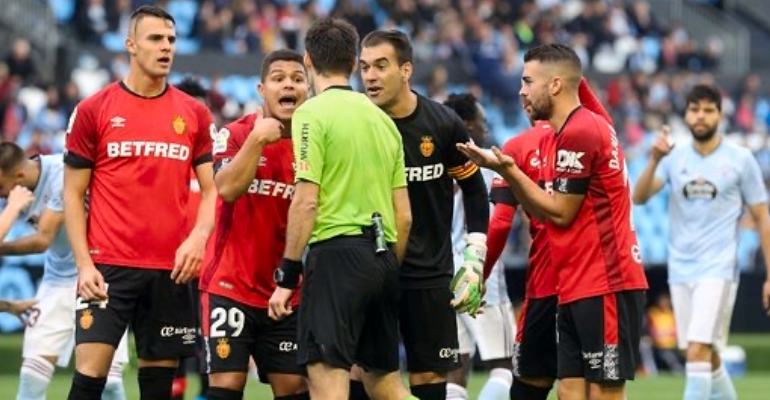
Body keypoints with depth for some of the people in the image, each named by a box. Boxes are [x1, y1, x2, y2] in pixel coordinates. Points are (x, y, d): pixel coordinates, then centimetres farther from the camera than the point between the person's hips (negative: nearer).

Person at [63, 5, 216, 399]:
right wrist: (84, 263, -7)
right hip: (108, 266, -3)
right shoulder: (93, 110, 1)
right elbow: (73, 194, 4)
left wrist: (199, 237, -10)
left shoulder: (194, 114, 8)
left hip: (171, 270, 3)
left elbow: (212, 189, 10)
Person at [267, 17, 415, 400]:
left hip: (338, 253, -7)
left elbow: (306, 202, -12)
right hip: (383, 255, 7)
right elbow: (404, 215, 15)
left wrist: (287, 276, -8)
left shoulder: (313, 113, -5)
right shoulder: (382, 118, 15)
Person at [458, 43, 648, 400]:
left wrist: (508, 171, -8)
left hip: (605, 287, -10)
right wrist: (508, 171, 7)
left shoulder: (581, 132, -14)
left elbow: (561, 212, -12)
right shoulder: (553, 139, 18)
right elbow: (545, 212, 17)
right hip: (576, 290, 10)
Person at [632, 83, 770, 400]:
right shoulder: (675, 157, 6)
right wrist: (655, 160, -23)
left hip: (718, 270, -4)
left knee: (698, 352, -17)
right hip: (680, 269, 4)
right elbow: (639, 197, -7)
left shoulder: (740, 159, -1)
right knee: (708, 357, 10)